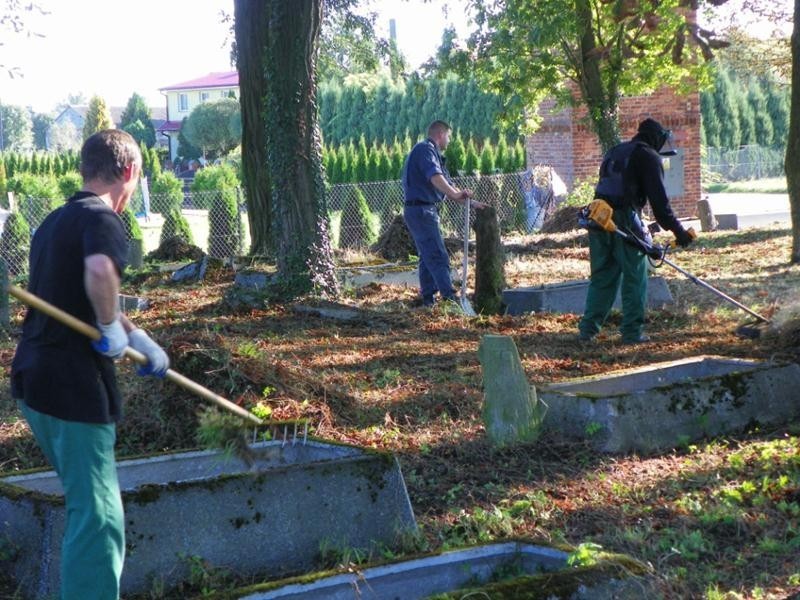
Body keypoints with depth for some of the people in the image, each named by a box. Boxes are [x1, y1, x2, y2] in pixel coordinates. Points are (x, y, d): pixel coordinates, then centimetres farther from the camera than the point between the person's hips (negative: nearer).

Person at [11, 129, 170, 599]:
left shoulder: (55, 221, 16)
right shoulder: (102, 218, -14)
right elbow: (100, 270, -36)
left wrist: (139, 341, 30)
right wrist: (112, 328, -19)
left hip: (35, 379, 10)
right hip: (74, 385, -10)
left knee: (87, 502, 25)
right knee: (97, 515, -3)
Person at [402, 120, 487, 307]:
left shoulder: (432, 152, 22)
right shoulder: (425, 149, -10)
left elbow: (447, 184, 24)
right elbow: (435, 177, -28)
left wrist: (471, 202, 18)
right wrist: (455, 194, -40)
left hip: (422, 210, 11)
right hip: (421, 209, -11)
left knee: (427, 256, 14)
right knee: (438, 256, -14)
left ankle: (428, 298, 18)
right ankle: (449, 296, -17)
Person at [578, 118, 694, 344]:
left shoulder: (613, 152, 23)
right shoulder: (648, 156, 0)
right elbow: (659, 199, -9)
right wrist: (677, 230, -8)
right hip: (624, 221, -7)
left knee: (601, 276, 13)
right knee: (635, 278, 2)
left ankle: (588, 329, 10)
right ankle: (632, 332, 2)